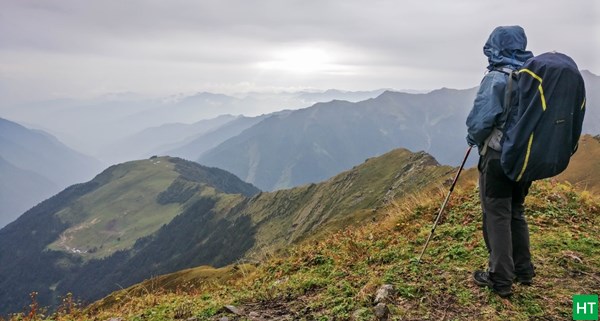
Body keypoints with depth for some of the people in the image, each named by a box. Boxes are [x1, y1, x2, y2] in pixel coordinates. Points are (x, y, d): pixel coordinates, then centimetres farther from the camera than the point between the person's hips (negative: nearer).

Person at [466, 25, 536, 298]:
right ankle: (523, 270, 28)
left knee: (497, 217, 0)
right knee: (516, 213, 19)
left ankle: (500, 280, 7)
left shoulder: (496, 78, -15)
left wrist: (474, 139, 2)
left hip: (498, 156, -7)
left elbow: (480, 119, -18)